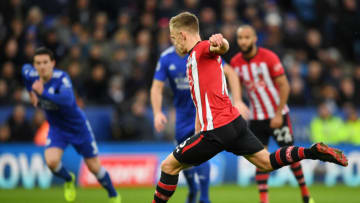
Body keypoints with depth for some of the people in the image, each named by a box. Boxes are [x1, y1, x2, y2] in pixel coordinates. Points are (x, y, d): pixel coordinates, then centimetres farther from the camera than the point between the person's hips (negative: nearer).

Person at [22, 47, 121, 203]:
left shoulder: (61, 78, -29)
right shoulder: (32, 75, -12)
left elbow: (68, 100, -48)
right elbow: (25, 69, 14)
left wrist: (43, 93, -58)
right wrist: (31, 93, 16)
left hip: (78, 127, -4)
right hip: (57, 129, 4)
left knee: (94, 167, 5)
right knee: (51, 161, -22)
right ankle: (69, 180, 12)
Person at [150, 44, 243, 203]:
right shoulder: (166, 58, -7)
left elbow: (230, 73, -9)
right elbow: (156, 88, -6)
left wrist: (237, 101, -19)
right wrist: (157, 112, -22)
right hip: (183, 115, 4)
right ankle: (192, 190, 40)